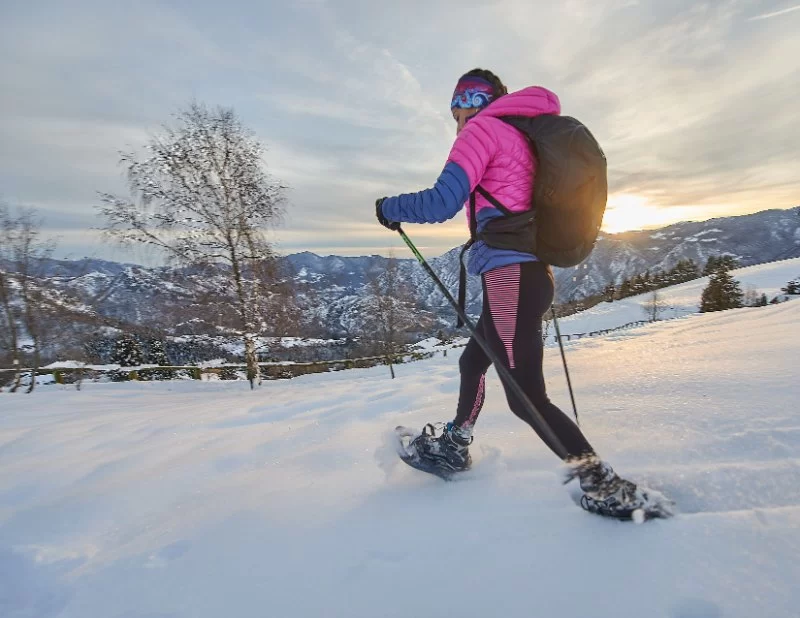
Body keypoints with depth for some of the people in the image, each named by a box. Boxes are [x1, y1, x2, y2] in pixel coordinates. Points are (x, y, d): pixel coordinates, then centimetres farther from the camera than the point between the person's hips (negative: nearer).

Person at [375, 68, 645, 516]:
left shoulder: (483, 128, -1)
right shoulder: (527, 137, 23)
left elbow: (441, 203, -13)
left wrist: (390, 208, 2)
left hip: (510, 273, -10)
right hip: (535, 272, 10)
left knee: (526, 397, -6)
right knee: (473, 361, 22)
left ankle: (610, 489, 1)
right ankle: (455, 447, 38)